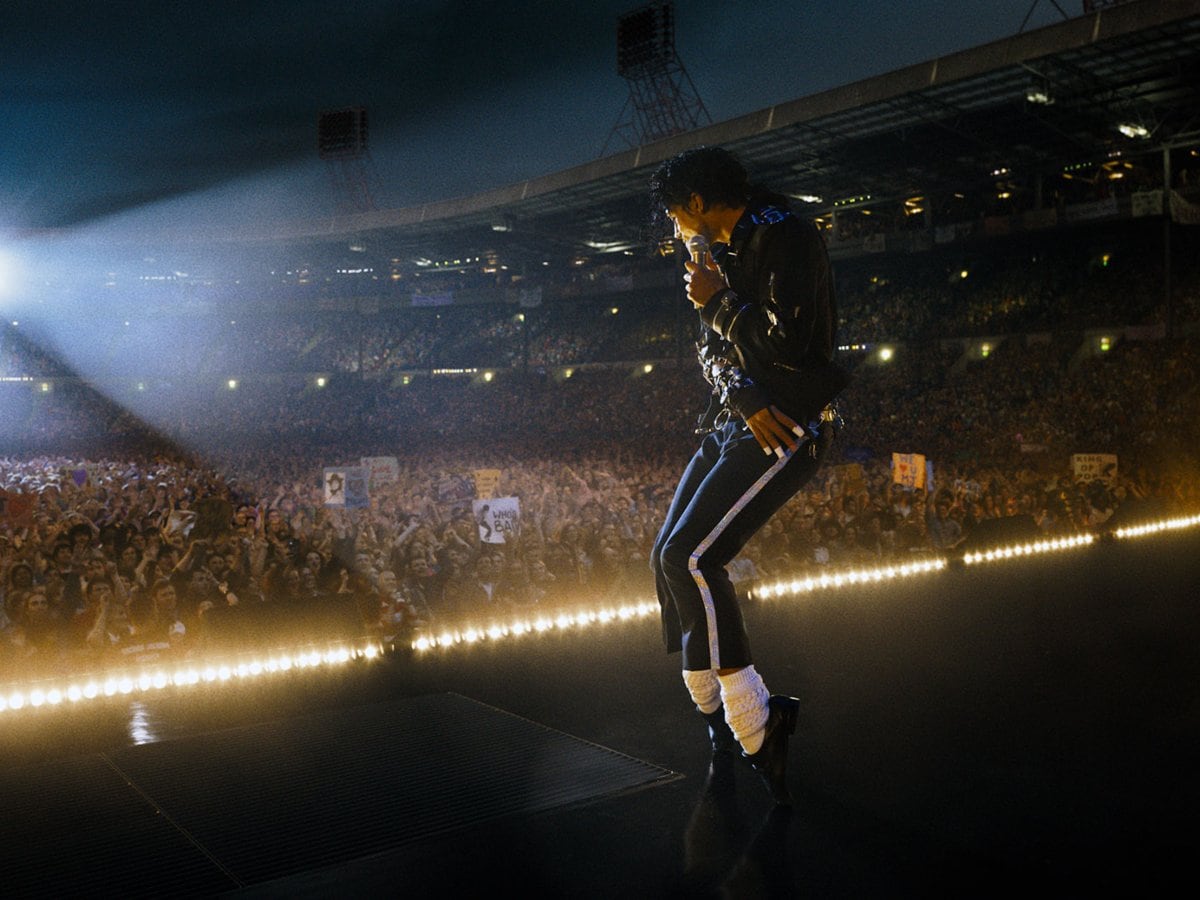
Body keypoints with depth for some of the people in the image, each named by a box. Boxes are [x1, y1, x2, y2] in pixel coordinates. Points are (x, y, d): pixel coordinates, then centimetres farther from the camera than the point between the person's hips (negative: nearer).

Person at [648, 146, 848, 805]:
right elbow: (713, 349, 11)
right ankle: (717, 713, 22)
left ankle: (756, 725, -10)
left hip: (789, 428, -10)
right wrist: (744, 398, -9)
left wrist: (716, 303, -10)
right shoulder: (723, 253, 17)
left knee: (690, 558, -20)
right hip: (734, 423, 10)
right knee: (670, 558, 7)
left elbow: (787, 346, -22)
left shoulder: (787, 240, -12)